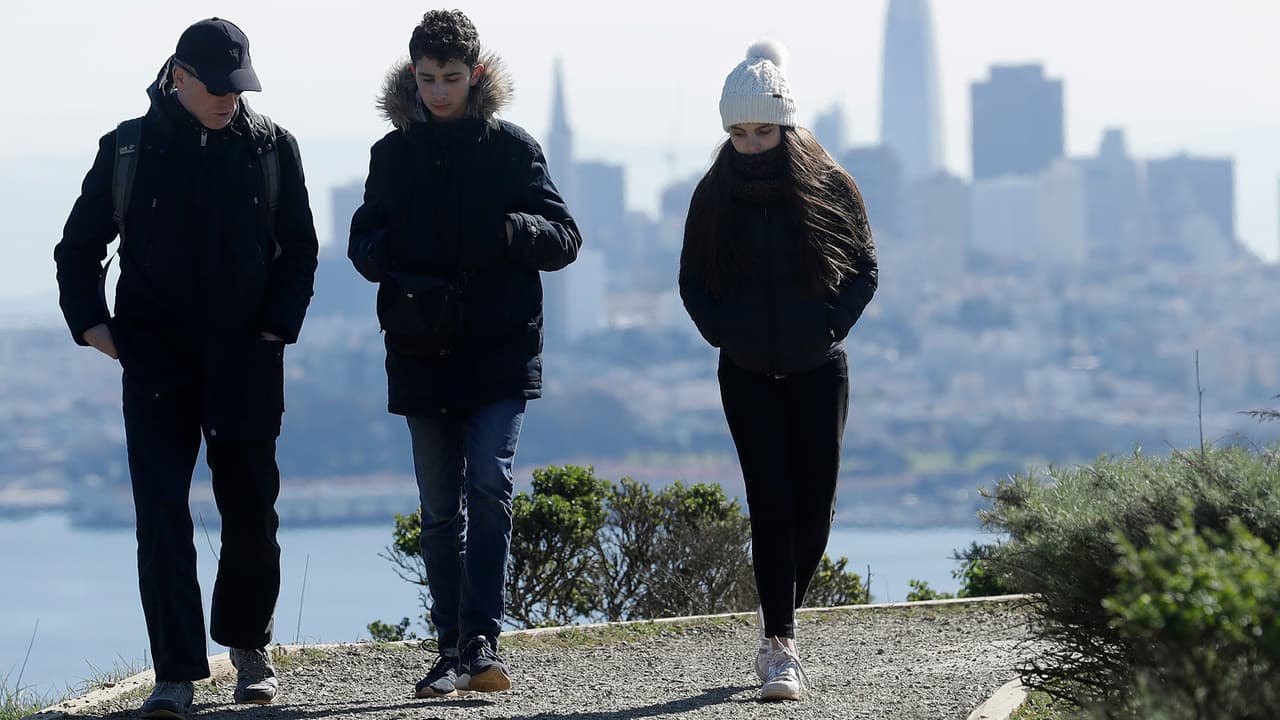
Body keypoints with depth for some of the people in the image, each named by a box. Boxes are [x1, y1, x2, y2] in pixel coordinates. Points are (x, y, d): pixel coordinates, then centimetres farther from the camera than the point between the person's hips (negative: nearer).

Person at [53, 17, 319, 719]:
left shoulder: (271, 148, 5)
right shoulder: (130, 149, 2)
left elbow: (300, 248, 12)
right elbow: (78, 248, 12)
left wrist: (277, 325, 1)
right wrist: (91, 324, 0)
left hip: (245, 361, 1)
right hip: (155, 358, -1)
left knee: (250, 510, 8)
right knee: (160, 512, -9)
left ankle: (248, 645, 30)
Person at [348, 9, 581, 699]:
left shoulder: (512, 148, 2)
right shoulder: (393, 154, 10)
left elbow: (564, 239, 3)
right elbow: (365, 241, 14)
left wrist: (513, 231, -19)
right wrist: (387, 263, -10)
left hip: (501, 353, -3)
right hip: (422, 356, 3)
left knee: (489, 485, -17)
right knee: (439, 512, 6)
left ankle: (483, 640, -18)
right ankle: (454, 649, 13)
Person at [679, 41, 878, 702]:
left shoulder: (829, 187, 0)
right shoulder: (715, 195, 3)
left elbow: (864, 268, 6)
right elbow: (692, 279, 11)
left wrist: (830, 324, -7)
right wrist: (721, 331, -4)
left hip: (818, 370, 0)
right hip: (747, 374, 0)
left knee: (814, 503, 0)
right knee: (771, 502, -9)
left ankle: (779, 628, 20)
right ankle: (781, 645, -12)